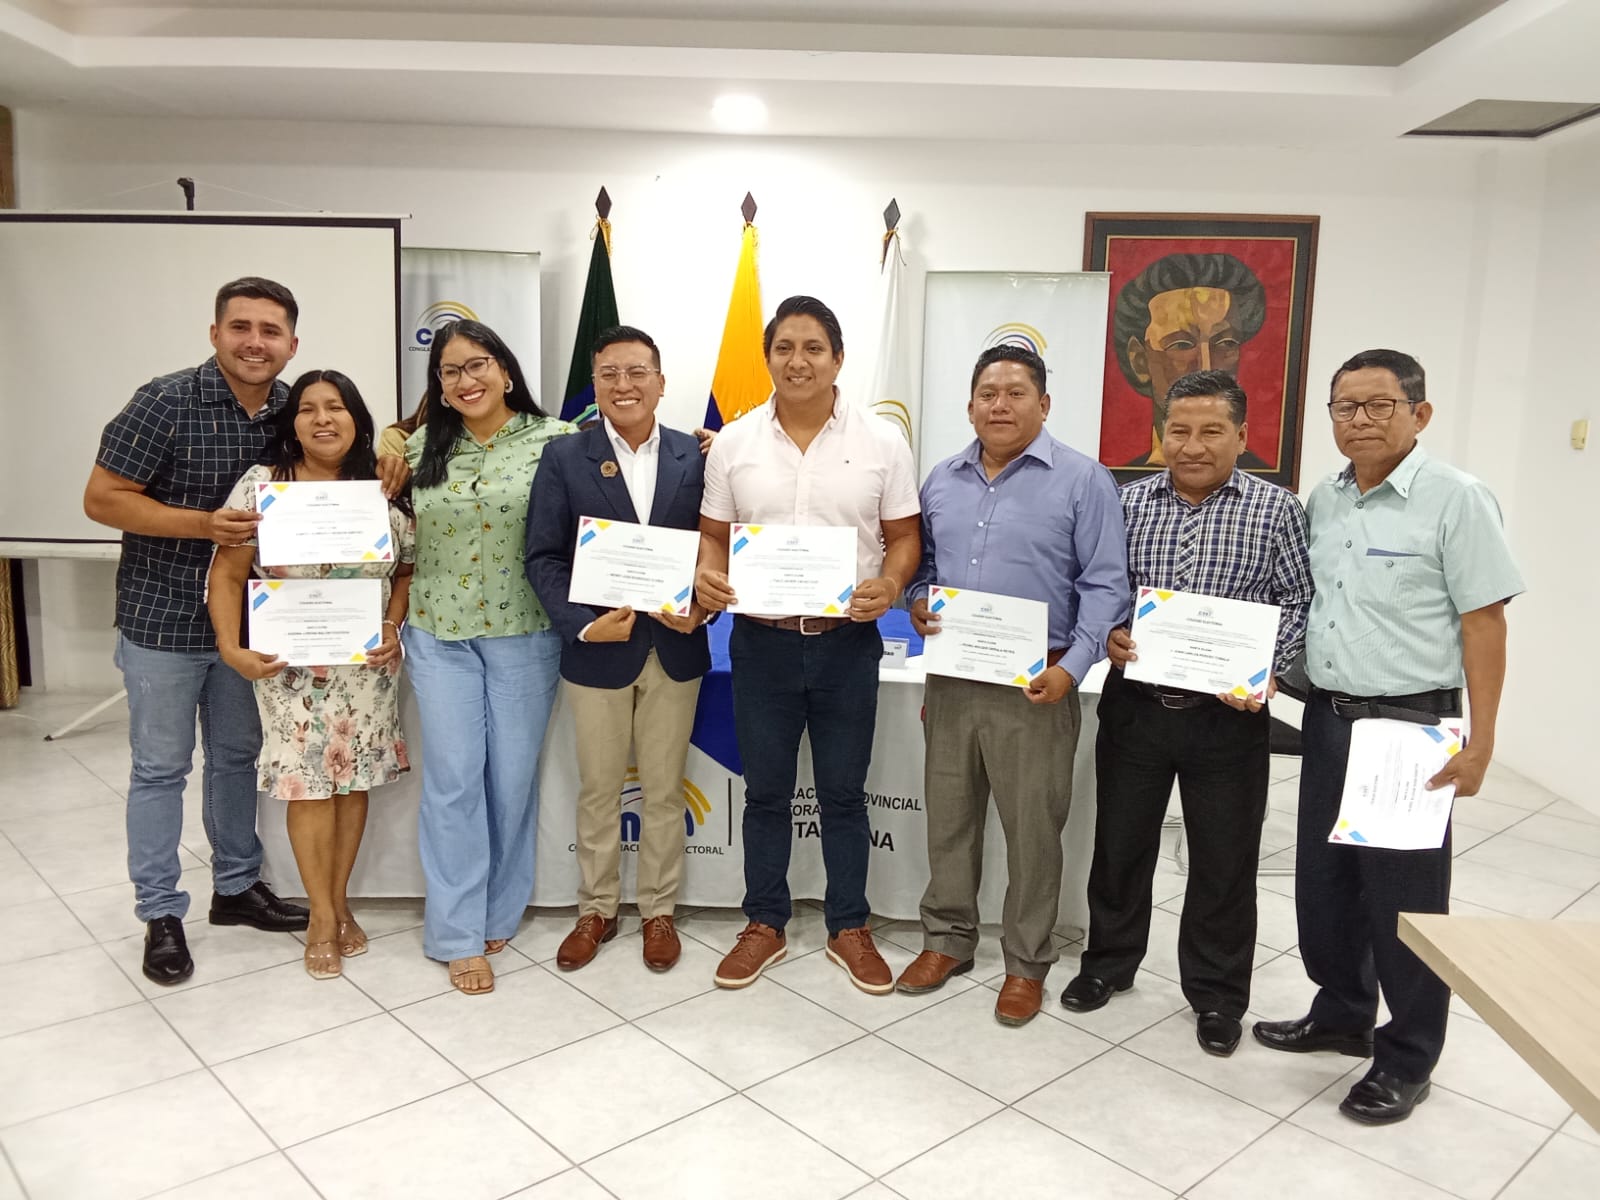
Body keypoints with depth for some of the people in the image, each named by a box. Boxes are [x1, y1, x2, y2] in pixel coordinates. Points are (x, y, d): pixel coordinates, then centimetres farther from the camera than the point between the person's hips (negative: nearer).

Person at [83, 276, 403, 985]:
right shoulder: (167, 403, -15)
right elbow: (102, 499, -13)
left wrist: (379, 482, -11)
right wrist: (205, 524, -25)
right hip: (164, 618, -4)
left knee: (237, 756, 18)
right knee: (161, 767, 7)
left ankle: (236, 887, 34)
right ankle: (160, 913, 22)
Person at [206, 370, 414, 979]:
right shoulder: (260, 485, -4)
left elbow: (408, 569, 7)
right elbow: (228, 574, -4)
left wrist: (393, 627, -7)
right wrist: (231, 648, -13)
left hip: (367, 665, 2)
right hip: (290, 666, -2)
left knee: (354, 779, 9)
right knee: (308, 783, 2)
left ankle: (339, 901, 28)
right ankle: (323, 915, 18)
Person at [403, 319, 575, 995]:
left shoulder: (552, 440, -4)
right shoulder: (421, 448, 6)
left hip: (523, 632, -1)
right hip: (439, 634, 2)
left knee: (512, 778, 7)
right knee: (453, 779, 1)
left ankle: (498, 913, 27)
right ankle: (458, 935, 12)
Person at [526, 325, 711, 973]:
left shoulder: (694, 456, 0)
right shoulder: (564, 457, -4)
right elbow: (544, 557, -5)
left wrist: (701, 608, -16)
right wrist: (583, 625, -17)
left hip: (675, 649, 1)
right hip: (597, 649, -1)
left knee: (664, 791, 14)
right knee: (598, 791, 14)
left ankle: (659, 911, 31)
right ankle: (596, 911, 32)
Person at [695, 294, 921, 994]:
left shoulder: (881, 443, -2)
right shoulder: (733, 443, 2)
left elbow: (904, 536, 2)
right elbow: (714, 533, 7)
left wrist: (889, 584, -18)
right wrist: (707, 575, -14)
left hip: (847, 642, -1)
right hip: (761, 641, 1)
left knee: (843, 794, 12)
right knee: (765, 793, 13)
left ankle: (848, 929, 29)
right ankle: (764, 927, 30)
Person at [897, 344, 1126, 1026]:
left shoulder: (1083, 481, -5)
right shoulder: (942, 481, 11)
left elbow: (1104, 585, -8)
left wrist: (1072, 668, -18)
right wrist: (917, 603, -2)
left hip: (1034, 688, -4)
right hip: (951, 681, 5)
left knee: (1032, 829, 5)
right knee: (948, 817, 15)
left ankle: (1027, 962, 23)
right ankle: (947, 939, 32)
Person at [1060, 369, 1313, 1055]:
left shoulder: (1275, 510, -1)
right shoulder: (1128, 503, 4)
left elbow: (1297, 604, -1)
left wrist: (1268, 672, -15)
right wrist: (1107, 634, -11)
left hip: (1229, 715, -2)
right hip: (1134, 706, 2)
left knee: (1224, 862, 10)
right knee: (1119, 843, 15)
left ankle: (1216, 994, 28)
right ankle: (1109, 961, 35)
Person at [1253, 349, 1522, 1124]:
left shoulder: (1455, 499, -10)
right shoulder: (1323, 500, 8)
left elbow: (1484, 622, -11)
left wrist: (1480, 741, -14)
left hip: (1409, 724, -6)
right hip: (1326, 718, 6)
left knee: (1405, 896, 5)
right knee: (1323, 879, 16)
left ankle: (1407, 1059, 22)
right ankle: (1342, 1013, 36)